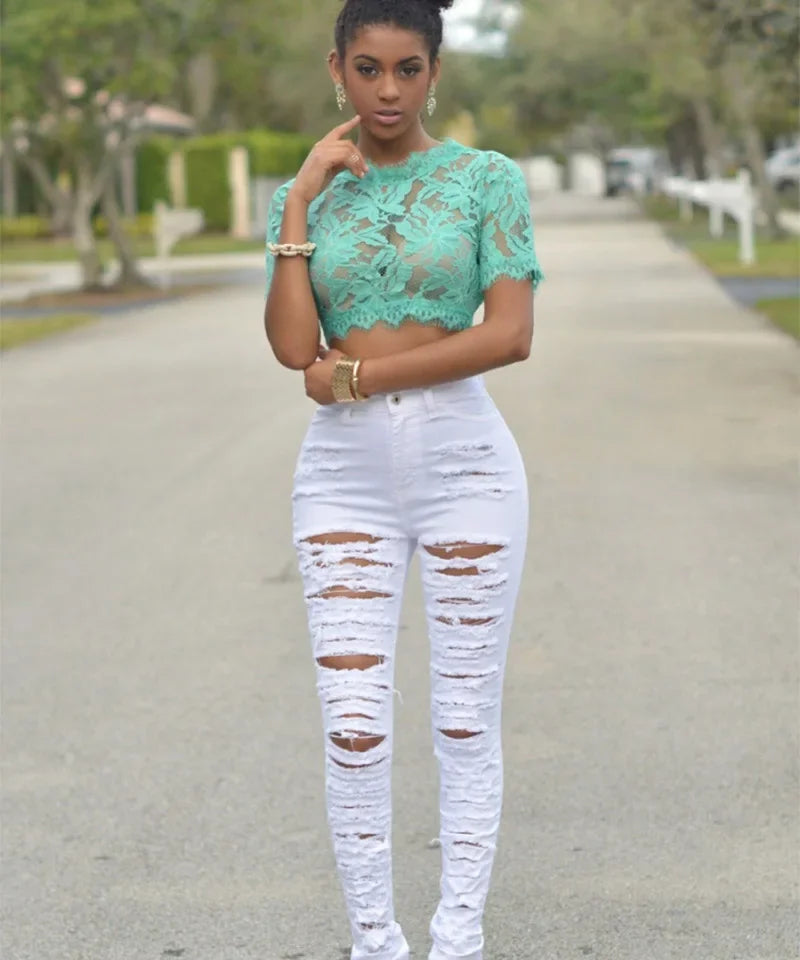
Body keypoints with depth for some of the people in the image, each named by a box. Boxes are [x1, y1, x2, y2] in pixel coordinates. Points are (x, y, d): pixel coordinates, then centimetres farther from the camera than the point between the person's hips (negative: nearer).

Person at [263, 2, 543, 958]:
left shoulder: (487, 179, 0)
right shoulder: (304, 197, 8)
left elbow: (511, 333, -11)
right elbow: (293, 347, -6)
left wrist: (358, 374, -11)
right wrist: (300, 200, -8)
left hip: (465, 461, -2)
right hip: (344, 473, 2)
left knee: (465, 720, 5)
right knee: (354, 729, -1)